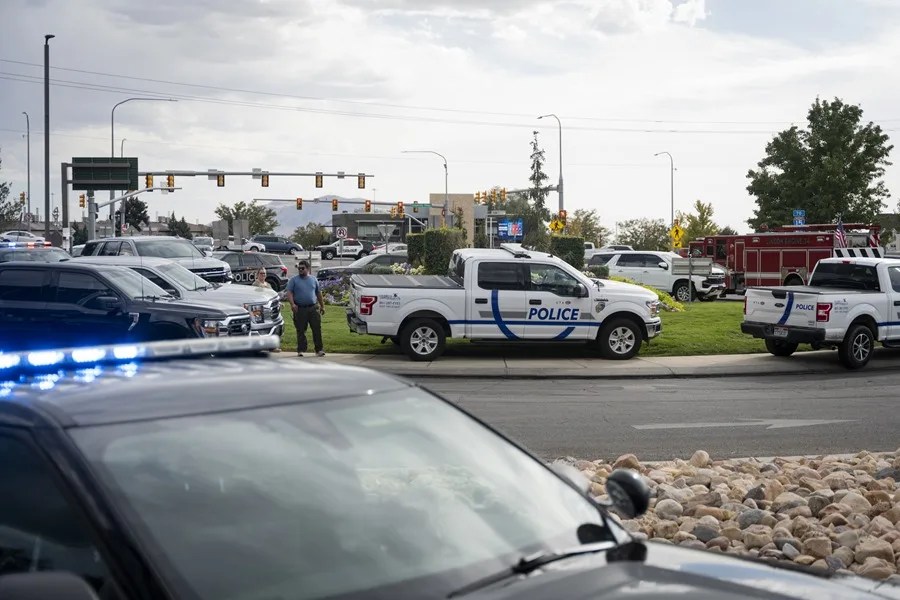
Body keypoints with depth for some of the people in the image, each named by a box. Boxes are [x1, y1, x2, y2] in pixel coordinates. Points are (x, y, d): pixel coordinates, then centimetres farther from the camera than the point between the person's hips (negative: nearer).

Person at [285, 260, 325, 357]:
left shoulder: (313, 279, 12)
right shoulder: (294, 280, 4)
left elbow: (318, 293, 19)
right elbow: (289, 293, -3)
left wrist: (322, 306, 18)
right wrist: (292, 304, -18)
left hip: (313, 308, 2)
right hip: (299, 309, -2)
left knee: (317, 329, -2)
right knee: (301, 331, 2)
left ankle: (319, 349, 3)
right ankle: (301, 350, 9)